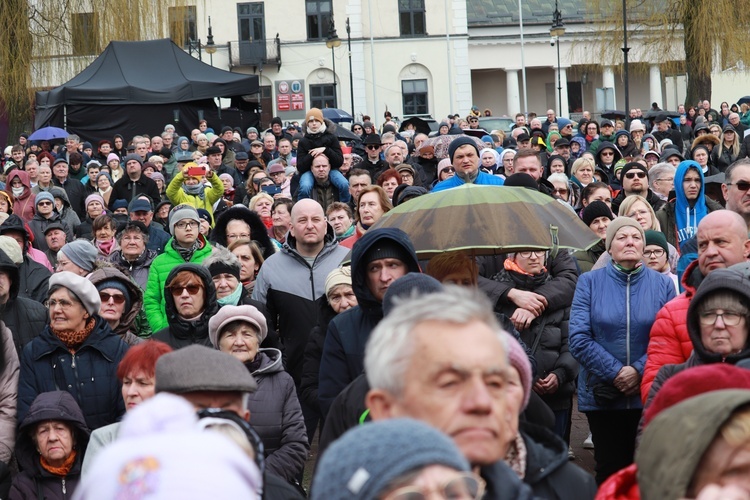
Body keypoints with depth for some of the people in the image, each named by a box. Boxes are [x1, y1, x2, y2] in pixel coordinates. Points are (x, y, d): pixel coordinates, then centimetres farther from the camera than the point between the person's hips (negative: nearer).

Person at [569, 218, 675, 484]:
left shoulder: (662, 284, 5)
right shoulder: (590, 282, 2)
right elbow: (578, 338, -6)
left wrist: (639, 371, -15)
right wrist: (615, 373, -14)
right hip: (602, 396, -1)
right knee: (610, 469, 6)